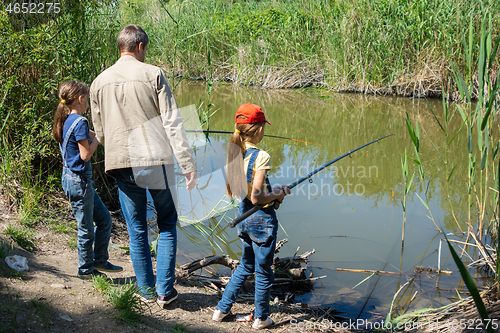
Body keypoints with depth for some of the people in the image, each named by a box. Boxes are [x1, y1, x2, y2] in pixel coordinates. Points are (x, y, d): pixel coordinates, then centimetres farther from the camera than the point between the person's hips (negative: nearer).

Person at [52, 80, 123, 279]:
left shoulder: (65, 121, 10)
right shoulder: (79, 122, -18)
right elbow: (85, 155, -20)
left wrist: (94, 135, 9)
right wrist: (97, 139, -7)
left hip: (70, 178, 10)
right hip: (79, 180, -10)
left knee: (104, 218, 17)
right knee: (86, 228, 3)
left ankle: (100, 260, 25)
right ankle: (86, 269, 16)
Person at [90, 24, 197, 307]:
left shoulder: (100, 82, 10)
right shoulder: (153, 74, -3)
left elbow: (100, 133, 15)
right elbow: (172, 124, -8)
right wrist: (188, 164, -7)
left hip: (121, 165, 3)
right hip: (156, 161, -3)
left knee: (137, 230, 13)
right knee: (167, 224, 11)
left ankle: (147, 290, 20)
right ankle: (165, 290, 9)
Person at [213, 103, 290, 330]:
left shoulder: (234, 152, 1)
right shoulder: (261, 157, -21)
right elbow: (256, 197, -23)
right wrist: (278, 194, -5)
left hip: (243, 216, 7)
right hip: (262, 218, -7)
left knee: (245, 266, 25)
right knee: (263, 272, 11)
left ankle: (221, 310, 29)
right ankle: (261, 319, 26)